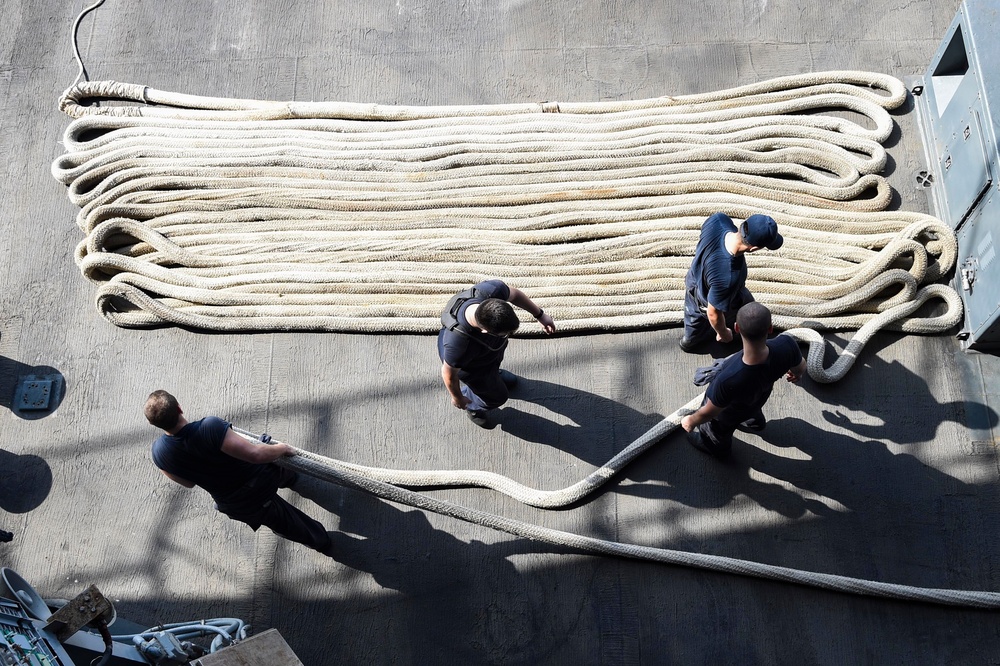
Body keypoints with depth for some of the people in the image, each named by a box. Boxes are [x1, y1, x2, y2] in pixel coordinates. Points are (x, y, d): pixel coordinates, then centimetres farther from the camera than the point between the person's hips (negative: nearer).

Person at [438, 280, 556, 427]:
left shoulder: (492, 290, -40)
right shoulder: (457, 344, -49)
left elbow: (514, 294, -15)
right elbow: (449, 373, -27)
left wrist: (540, 314, -3)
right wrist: (457, 398, -7)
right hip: (470, 365, -5)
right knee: (496, 395, 23)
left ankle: (493, 375, 72)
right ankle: (472, 405, 56)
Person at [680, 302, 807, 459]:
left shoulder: (728, 380, -50)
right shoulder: (786, 345, -39)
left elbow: (708, 412, -27)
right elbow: (801, 367, -13)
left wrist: (691, 421, -4)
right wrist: (796, 374, 13)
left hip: (728, 414, -3)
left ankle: (718, 448, 65)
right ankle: (755, 422, 72)